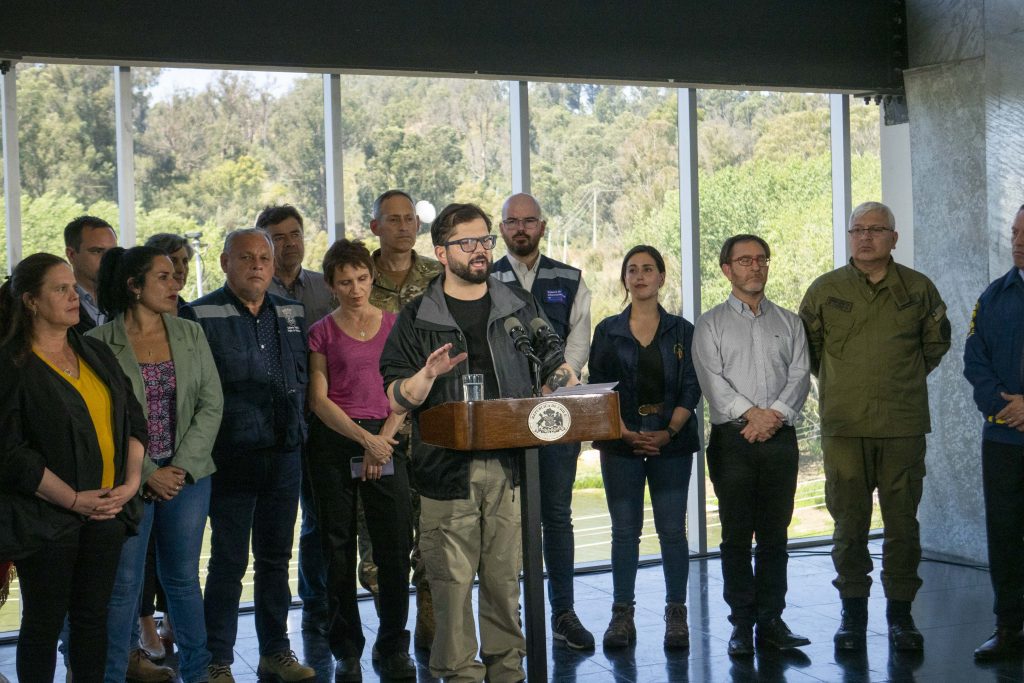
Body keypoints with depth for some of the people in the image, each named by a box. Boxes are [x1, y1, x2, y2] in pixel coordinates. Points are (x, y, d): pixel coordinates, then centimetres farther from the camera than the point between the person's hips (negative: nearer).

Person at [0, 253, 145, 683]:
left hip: (106, 512, 5)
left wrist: (131, 481, -2)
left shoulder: (97, 354, 11)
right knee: (44, 622, 5)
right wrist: (74, 499, -15)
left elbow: (133, 420, 12)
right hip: (46, 518, -5)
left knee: (94, 614, 12)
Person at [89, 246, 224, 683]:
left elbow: (211, 405, 2)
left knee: (183, 578, 13)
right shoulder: (100, 343, -6)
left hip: (187, 475, 3)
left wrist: (183, 467, -7)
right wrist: (147, 475, -11)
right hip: (130, 480, -3)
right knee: (124, 583, 2)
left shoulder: (191, 334, 5)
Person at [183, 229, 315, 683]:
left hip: (285, 455, 5)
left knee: (275, 558, 13)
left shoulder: (291, 314, 10)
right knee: (229, 562, 0)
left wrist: (297, 428, 12)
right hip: (232, 457, -5)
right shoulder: (201, 316, -7)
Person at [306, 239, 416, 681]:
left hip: (385, 440, 1)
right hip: (334, 442, -1)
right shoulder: (322, 333, 4)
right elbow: (319, 400, -2)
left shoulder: (393, 325, 8)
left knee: (396, 545, -3)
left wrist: (382, 439, -8)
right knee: (339, 549, 4)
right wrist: (363, 438, -12)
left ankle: (393, 647, 10)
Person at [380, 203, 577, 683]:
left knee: (506, 576, 7)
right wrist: (428, 375, -20)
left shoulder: (521, 306, 11)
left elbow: (556, 369, 17)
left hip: (511, 464, 2)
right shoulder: (417, 319, 4)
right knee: (452, 580, -2)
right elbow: (396, 400, -1)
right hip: (448, 469, -2)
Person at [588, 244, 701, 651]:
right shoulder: (608, 331, 8)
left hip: (672, 442, 0)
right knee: (625, 530, 2)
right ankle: (622, 615, 9)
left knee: (672, 529, -1)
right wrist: (627, 434, -10)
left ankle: (676, 615, 7)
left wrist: (668, 432, -11)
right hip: (621, 444, 0)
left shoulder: (681, 331, 8)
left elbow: (691, 389, 3)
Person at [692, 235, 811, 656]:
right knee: (736, 535, -1)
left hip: (780, 438, 2)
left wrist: (774, 414, -13)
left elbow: (800, 375, 3)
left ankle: (771, 619, 10)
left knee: (774, 534, 4)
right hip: (733, 437, -2)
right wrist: (750, 414, -16)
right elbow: (712, 380, -5)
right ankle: (742, 623, 4)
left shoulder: (789, 323, 15)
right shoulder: (711, 324, 7)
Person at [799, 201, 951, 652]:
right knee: (849, 522, 3)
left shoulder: (918, 289, 5)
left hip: (903, 426, 0)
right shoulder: (825, 289, 4)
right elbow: (806, 347, 18)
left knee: (902, 522, 3)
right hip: (844, 426, 0)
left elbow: (936, 342, 21)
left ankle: (900, 612, 13)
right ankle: (852, 612, 13)